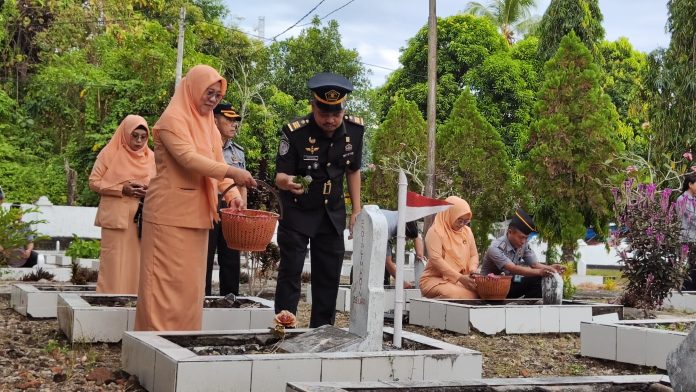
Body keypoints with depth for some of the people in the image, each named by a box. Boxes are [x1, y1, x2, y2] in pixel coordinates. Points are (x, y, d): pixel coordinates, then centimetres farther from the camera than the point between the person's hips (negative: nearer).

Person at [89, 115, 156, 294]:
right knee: (114, 261, -4)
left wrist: (150, 191, -6)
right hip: (116, 217, -3)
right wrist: (122, 189, -14)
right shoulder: (110, 153, 0)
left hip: (142, 218, 3)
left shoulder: (150, 157, 11)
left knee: (136, 260, 2)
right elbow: (94, 182, -2)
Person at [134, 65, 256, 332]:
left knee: (190, 280, 9)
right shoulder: (173, 119, -9)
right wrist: (232, 172, -31)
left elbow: (217, 163, 9)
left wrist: (231, 193, -9)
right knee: (167, 279, -5)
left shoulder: (208, 124, 16)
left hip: (196, 213, 8)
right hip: (170, 212, -8)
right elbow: (188, 158, -23)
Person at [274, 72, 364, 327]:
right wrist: (287, 182, -43)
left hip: (333, 214, 4)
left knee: (329, 275, 9)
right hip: (297, 212, -4)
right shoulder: (295, 132, -22)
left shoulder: (354, 130, -9)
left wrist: (357, 210, 4)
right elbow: (280, 175, -19)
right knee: (290, 272, -5)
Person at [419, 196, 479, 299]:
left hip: (460, 280, 6)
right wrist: (459, 277, -24)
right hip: (435, 279, -5)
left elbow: (474, 255, 17)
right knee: (457, 294, -35)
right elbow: (436, 260, -17)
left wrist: (472, 270, -7)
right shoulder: (435, 231, -8)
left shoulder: (467, 231, 12)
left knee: (476, 293, -24)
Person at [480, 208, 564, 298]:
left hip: (510, 284, 6)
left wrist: (550, 268, -27)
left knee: (537, 280, -17)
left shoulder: (524, 245, -5)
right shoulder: (496, 248, -26)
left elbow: (534, 264, -6)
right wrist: (539, 272, -47)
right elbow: (513, 269, -35)